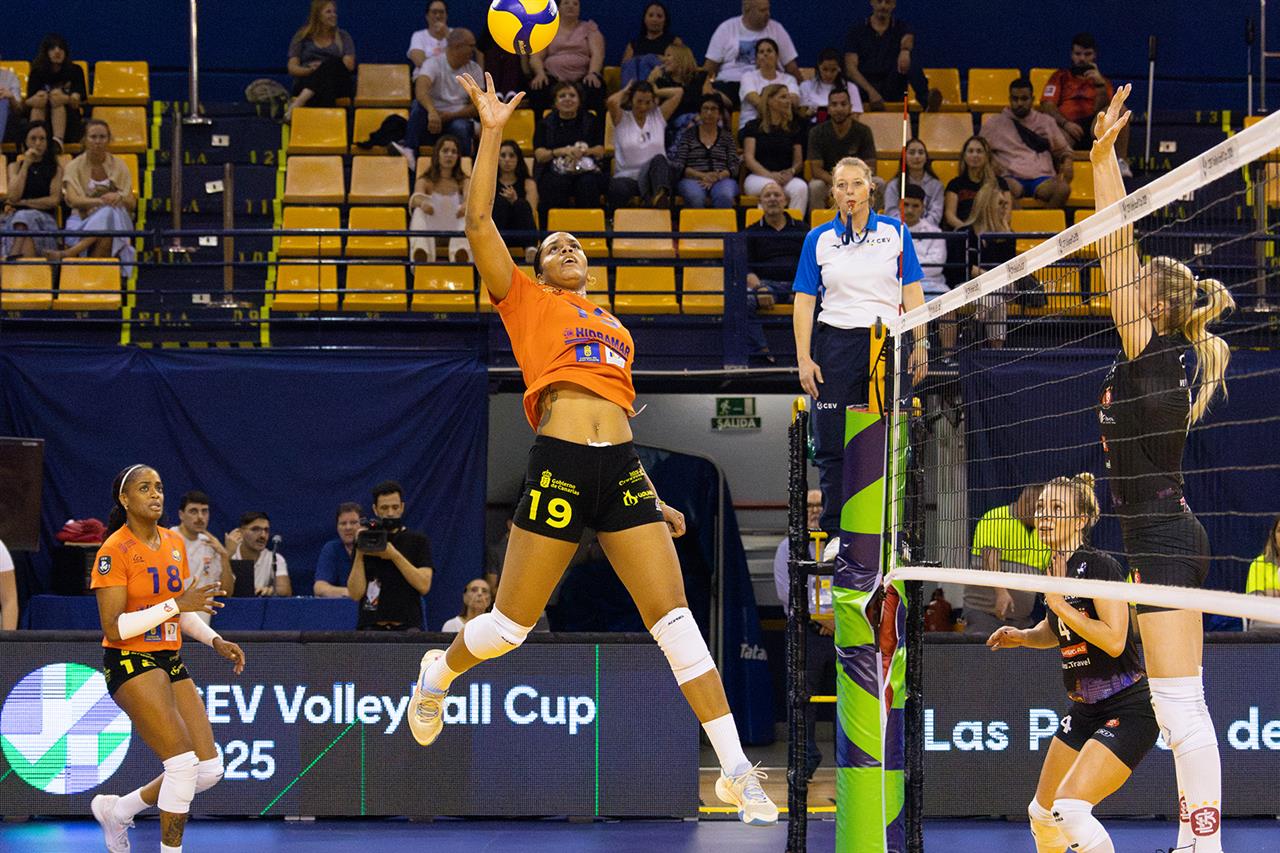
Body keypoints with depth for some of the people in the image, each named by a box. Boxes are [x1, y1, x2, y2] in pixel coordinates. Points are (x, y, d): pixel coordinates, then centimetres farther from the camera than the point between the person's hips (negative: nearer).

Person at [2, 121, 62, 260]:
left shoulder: (55, 168, 13)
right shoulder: (15, 166, 18)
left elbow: (55, 200, 0)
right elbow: (13, 197, 1)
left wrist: (22, 202, -1)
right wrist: (26, 165, 1)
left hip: (44, 216, -1)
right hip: (16, 216, 1)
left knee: (24, 217, -36)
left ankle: (13, 257, -52)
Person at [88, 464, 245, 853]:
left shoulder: (174, 543, 10)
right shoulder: (114, 551, -13)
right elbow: (114, 627, -20)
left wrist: (215, 641, 8)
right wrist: (176, 605, -23)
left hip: (170, 661, 8)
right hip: (129, 662, -8)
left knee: (209, 770, 1)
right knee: (183, 762, -19)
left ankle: (117, 810, 20)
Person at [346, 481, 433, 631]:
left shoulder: (418, 541, 10)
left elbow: (424, 585, -4)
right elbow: (355, 594, 3)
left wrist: (394, 555, -9)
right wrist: (359, 554, -7)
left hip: (407, 626, -1)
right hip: (371, 626, 1)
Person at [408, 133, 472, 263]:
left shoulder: (463, 182, 12)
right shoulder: (425, 181, 10)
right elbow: (416, 197, -13)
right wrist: (423, 203, -43)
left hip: (454, 232, 0)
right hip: (430, 231, 0)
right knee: (419, 212, -27)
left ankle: (461, 262, -53)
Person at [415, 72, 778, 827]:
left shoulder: (616, 328, 27)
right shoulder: (525, 300, 13)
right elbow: (480, 222, 2)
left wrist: (653, 500, 22)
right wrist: (492, 133, 1)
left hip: (622, 468, 4)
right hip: (560, 462, -4)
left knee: (675, 617, -6)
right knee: (511, 626, 3)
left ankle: (737, 770, -9)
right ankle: (440, 672, 37)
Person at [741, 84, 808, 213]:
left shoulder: (793, 128, 19)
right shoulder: (754, 126, 10)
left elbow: (799, 161, 15)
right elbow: (748, 158, 0)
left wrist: (791, 171, -10)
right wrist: (769, 174, -17)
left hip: (785, 177, 3)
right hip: (757, 176, -3)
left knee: (801, 187, -33)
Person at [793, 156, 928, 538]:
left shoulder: (895, 232, 6)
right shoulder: (819, 239, 6)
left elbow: (912, 293, 7)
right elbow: (804, 302, 5)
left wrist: (919, 344, -2)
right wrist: (804, 358, -3)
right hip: (836, 345, 0)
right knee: (832, 447, -2)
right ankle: (836, 532, 5)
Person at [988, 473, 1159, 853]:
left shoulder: (1099, 565, -18)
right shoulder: (1055, 569, 7)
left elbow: (1114, 641, -27)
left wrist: (1059, 605, -22)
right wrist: (1021, 636, 6)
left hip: (1129, 710, -9)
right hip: (1085, 710, 9)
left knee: (1070, 805, -24)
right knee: (1042, 812, 15)